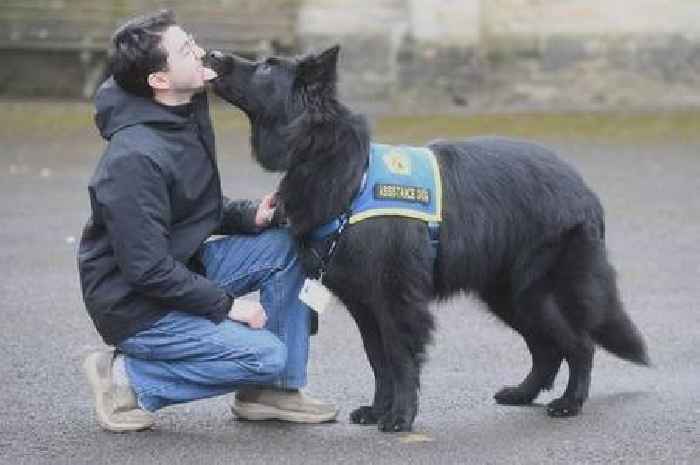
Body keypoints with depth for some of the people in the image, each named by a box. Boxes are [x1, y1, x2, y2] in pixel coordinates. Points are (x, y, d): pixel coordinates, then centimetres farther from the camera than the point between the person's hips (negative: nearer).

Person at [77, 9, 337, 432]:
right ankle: (128, 378, -5)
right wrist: (226, 304, -19)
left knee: (288, 245, -3)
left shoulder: (188, 118, 2)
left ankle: (274, 391, 5)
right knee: (267, 354, -17)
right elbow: (146, 269, -26)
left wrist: (249, 216, -3)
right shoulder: (135, 158, -27)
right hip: (135, 305, -9)